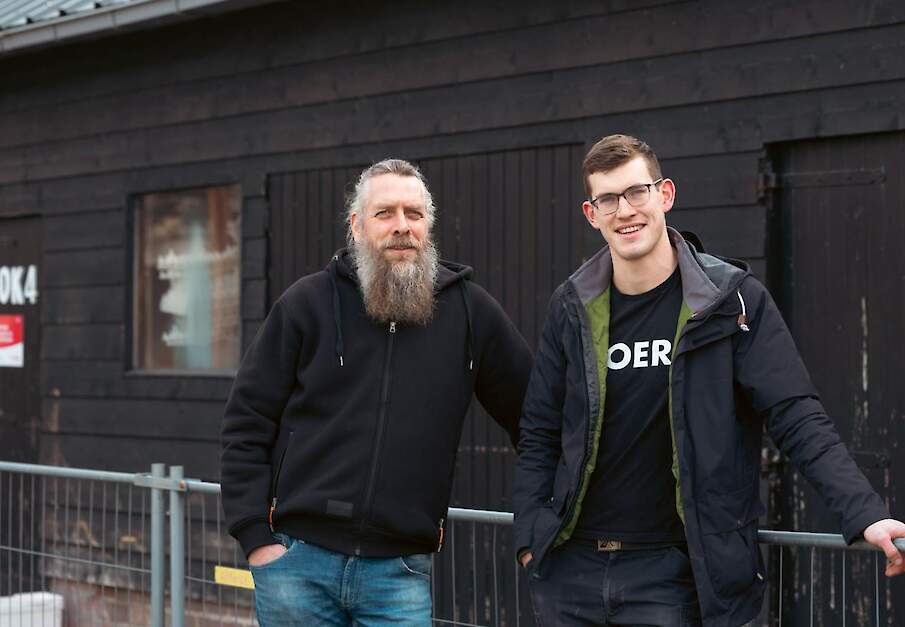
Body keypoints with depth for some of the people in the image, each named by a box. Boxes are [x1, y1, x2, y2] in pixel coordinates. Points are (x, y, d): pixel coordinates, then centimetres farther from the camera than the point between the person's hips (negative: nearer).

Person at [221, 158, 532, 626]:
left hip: (400, 572, 1)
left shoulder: (470, 312, 5)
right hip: (298, 561, -1)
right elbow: (246, 425, 2)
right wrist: (256, 536, -5)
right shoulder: (308, 303, 1)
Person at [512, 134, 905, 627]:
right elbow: (540, 433, 10)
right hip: (570, 568, 3)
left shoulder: (731, 299, -6)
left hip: (669, 572, -3)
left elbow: (798, 419, -10)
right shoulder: (573, 308, 4)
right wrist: (529, 535, 0)